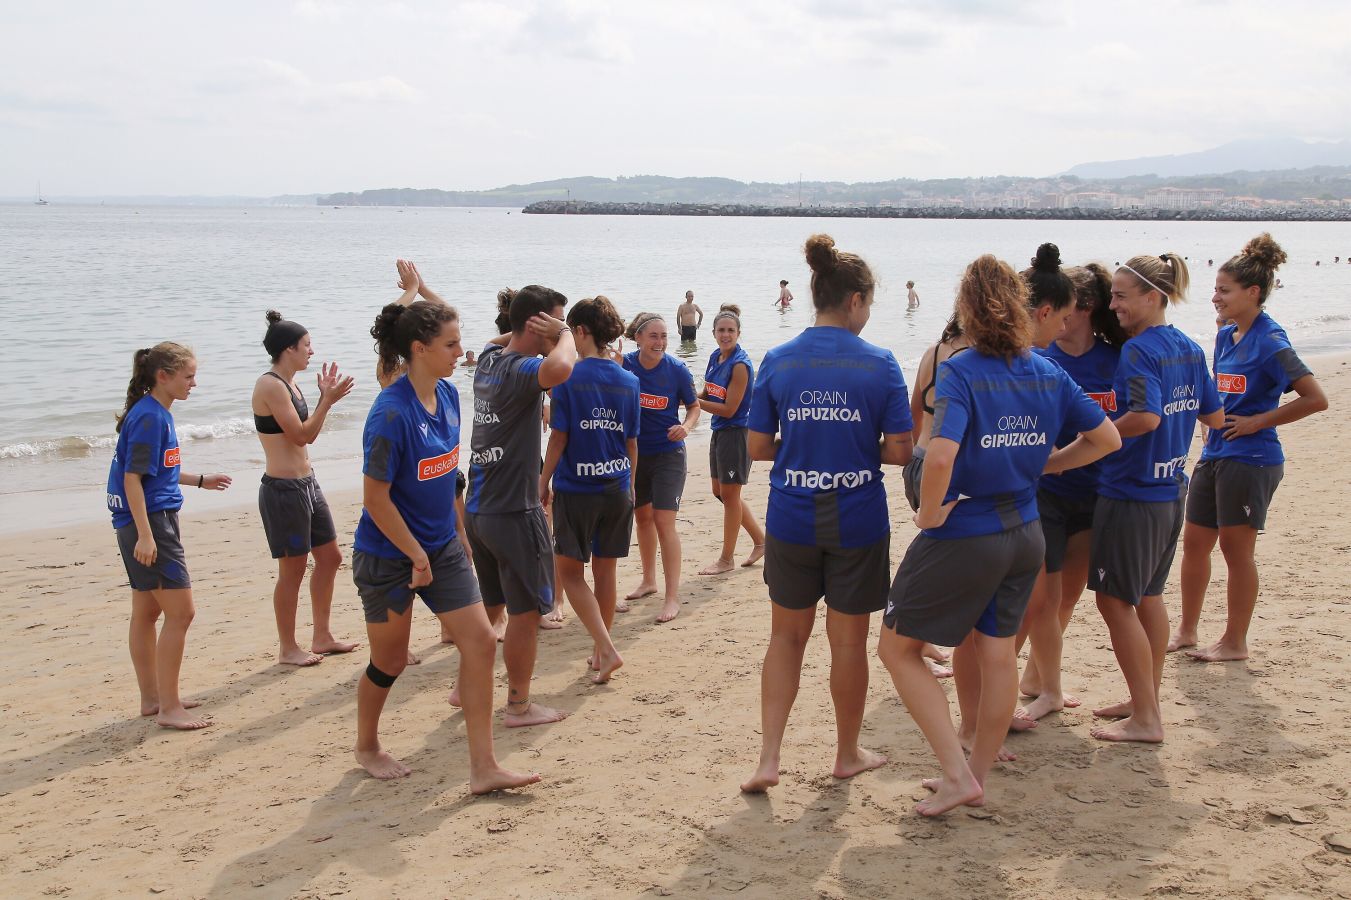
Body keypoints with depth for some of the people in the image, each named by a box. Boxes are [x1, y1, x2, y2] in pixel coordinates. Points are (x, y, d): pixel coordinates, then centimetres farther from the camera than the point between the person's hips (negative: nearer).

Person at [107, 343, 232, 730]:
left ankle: (152, 697, 25)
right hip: (150, 522, -10)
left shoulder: (157, 413, 12)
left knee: (147, 613, 16)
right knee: (180, 613, -7)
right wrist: (145, 535, -24)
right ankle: (168, 707, -1)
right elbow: (132, 477, -20)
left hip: (152, 522, 10)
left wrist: (199, 480, 33)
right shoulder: (149, 417, -17)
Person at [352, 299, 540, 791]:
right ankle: (366, 747, 38)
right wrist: (417, 556, -15)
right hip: (388, 553, -7)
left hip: (441, 546, 7)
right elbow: (375, 499, -21)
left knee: (480, 641, -1)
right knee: (390, 660, 10)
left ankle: (484, 768, 5)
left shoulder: (447, 395, -1)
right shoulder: (392, 413, -24)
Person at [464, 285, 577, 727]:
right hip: (514, 512, -9)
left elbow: (499, 339, 32)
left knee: (490, 606, 22)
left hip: (478, 508, 9)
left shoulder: (489, 359, 6)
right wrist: (563, 335, -21)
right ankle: (519, 705, 13)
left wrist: (544, 331, 13)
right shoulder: (519, 370, -20)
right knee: (525, 610, 4)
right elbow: (559, 368, -43)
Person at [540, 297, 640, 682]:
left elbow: (559, 437, -10)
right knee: (605, 570, 14)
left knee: (570, 571, 6)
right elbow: (632, 441, 8)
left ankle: (607, 649, -7)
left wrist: (544, 481, 1)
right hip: (617, 489, 4)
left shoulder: (567, 377, -11)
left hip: (576, 489, -4)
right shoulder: (628, 381, 2)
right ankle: (600, 650, 25)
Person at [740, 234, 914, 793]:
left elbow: (758, 447, 0)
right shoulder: (879, 364, -8)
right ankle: (848, 754, 30)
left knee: (787, 637, 16)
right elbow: (900, 451, -9)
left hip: (790, 522, 2)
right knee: (849, 643, 13)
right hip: (857, 524, -2)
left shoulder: (778, 362, -2)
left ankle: (768, 759, 10)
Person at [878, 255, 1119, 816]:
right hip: (1025, 533, 7)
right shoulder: (1048, 373, 1)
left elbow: (940, 457, -32)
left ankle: (958, 774, 4)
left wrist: (929, 514, -17)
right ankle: (977, 776, 30)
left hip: (963, 535, -6)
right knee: (997, 651, 17)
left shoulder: (960, 372, -18)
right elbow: (1107, 439, 8)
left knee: (898, 647, 8)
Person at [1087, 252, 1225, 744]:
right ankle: (1147, 699, 30)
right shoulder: (1189, 348, 7)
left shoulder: (1138, 350, -18)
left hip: (1131, 493, -9)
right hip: (1171, 490, 9)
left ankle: (1145, 718, 5)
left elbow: (1146, 417, -32)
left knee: (1116, 602, 0)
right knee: (1148, 596, 19)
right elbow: (1216, 417, 14)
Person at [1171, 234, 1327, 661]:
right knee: (1194, 541, 12)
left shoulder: (1270, 342, -14)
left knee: (1236, 547, 0)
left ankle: (1235, 641, 14)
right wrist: (1211, 426, 9)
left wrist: (1258, 421, -16)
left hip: (1250, 458, -8)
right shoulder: (1226, 336, 10)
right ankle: (1187, 630, 25)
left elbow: (1316, 399, -20)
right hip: (1215, 454, 8)